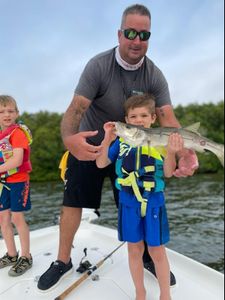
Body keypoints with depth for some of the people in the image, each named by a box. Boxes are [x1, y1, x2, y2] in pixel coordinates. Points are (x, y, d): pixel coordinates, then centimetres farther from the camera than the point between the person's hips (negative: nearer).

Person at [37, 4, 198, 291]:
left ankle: (147, 255, 30)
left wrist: (184, 153, -41)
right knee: (72, 202, 1)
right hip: (88, 146, -1)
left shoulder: (154, 76, -11)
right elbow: (76, 108, -27)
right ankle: (63, 261, 22)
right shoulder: (98, 65, -18)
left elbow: (167, 118, -21)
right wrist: (69, 138, -51)